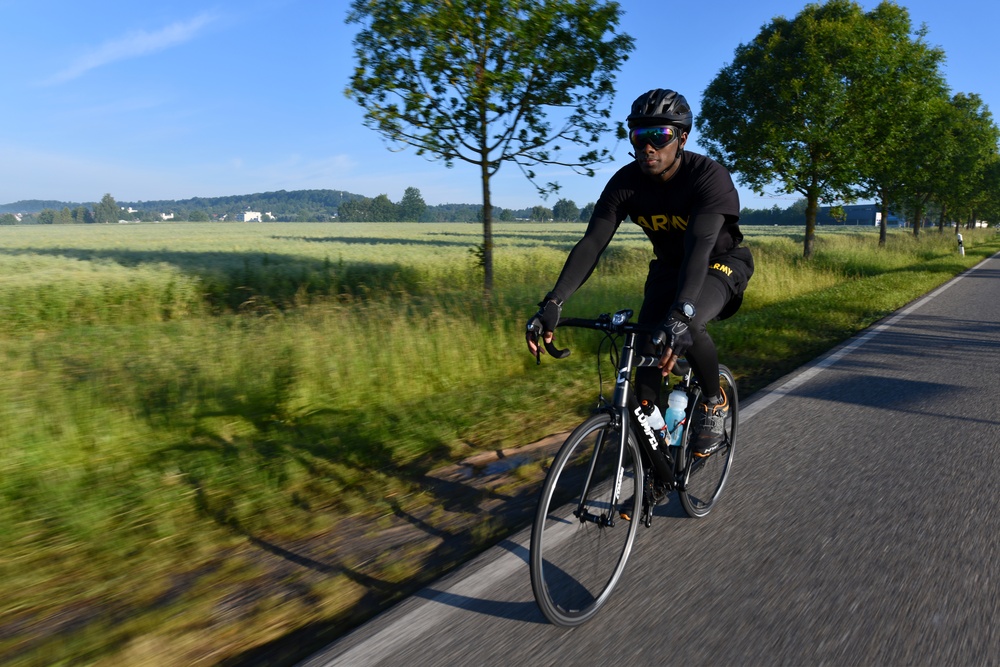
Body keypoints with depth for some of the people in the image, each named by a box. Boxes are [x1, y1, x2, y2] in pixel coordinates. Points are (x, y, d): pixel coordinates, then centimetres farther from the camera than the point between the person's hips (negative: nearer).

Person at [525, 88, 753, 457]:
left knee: (687, 327, -32)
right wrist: (553, 303, -41)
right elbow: (592, 243, -27)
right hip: (669, 266, 5)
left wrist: (681, 313, -60)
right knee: (645, 346, -16)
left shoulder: (709, 176, -30)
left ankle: (714, 402, -4)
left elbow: (700, 246, -44)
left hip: (722, 261, -4)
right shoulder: (626, 182, -18)